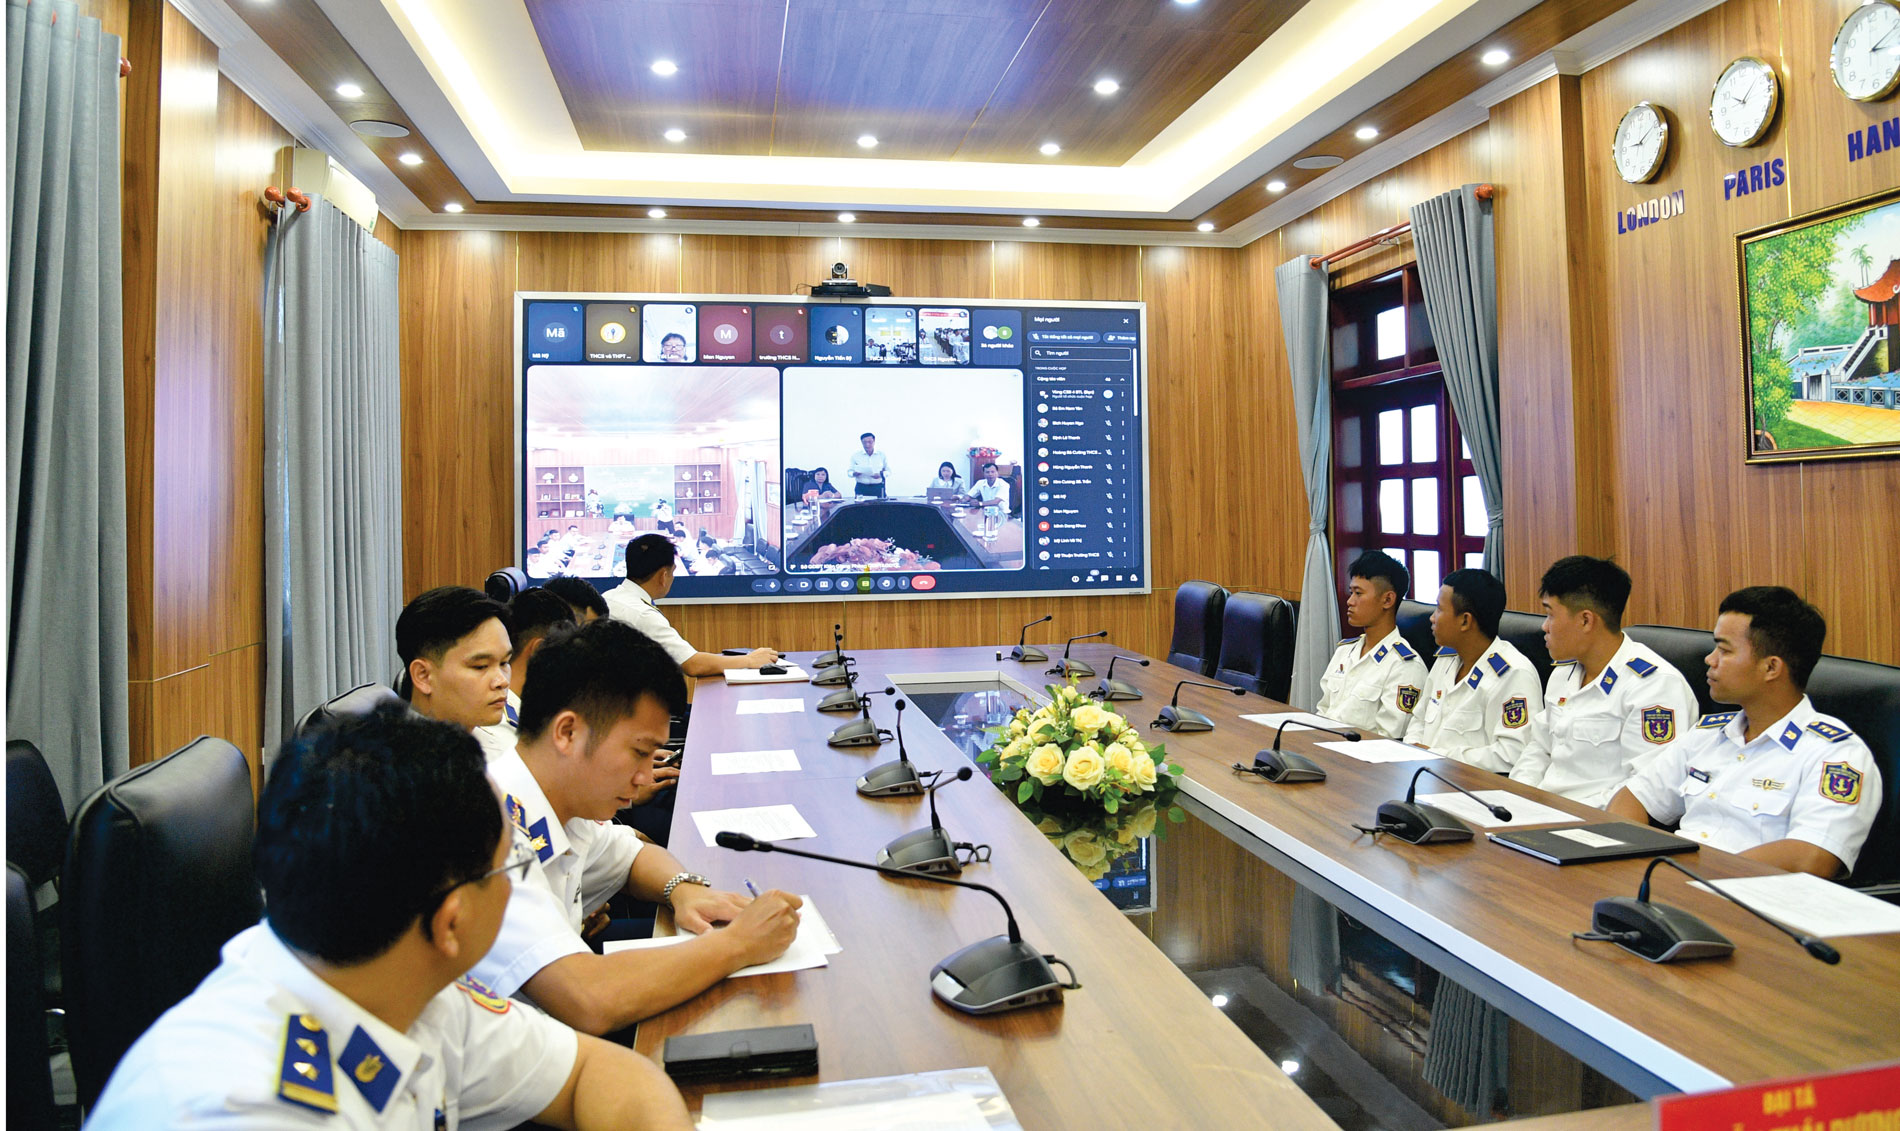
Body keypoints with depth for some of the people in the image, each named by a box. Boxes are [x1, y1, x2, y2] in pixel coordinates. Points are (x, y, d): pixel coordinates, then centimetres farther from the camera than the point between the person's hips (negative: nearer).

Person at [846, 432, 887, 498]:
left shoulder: (882, 455, 6)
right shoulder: (855, 455, 5)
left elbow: (888, 471, 9)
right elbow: (849, 472, 7)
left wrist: (881, 475, -11)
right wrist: (854, 474, -15)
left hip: (878, 487, 0)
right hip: (861, 488, 0)